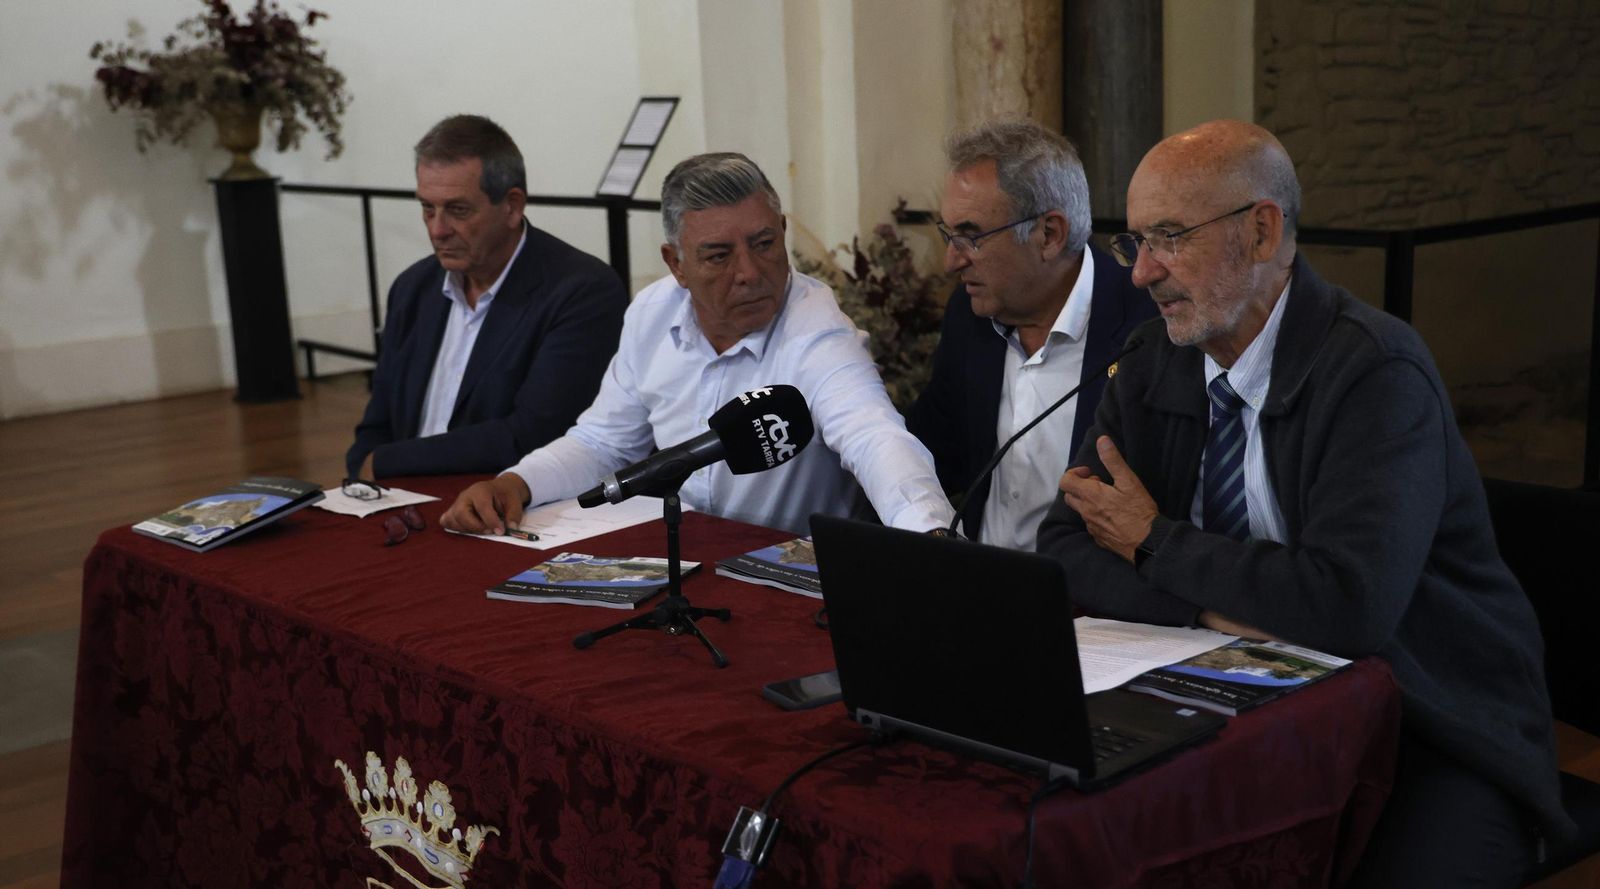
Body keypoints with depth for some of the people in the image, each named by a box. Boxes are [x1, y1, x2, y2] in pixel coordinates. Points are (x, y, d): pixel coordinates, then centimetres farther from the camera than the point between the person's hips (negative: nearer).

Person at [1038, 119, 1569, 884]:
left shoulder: (1376, 370, -18)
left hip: (1435, 729, -4)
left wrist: (1156, 541, -16)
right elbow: (1064, 551, -2)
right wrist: (1213, 603, -19)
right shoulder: (1155, 364, 1)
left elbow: (1351, 601, -29)